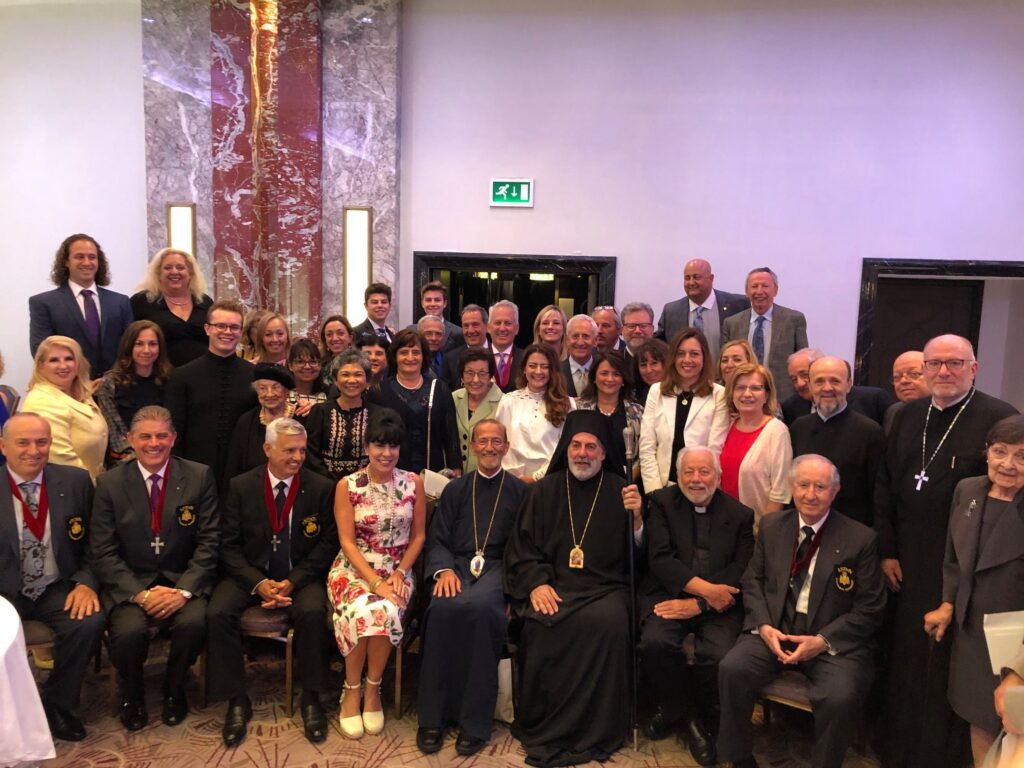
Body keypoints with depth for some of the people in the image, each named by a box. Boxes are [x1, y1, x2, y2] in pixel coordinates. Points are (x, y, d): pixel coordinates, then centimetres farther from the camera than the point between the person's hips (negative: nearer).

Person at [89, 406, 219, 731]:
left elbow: (209, 542, -4)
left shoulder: (199, 477, -2)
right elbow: (103, 552, -3)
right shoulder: (109, 483, -1)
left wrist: (183, 590, -17)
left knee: (194, 622, -29)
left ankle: (174, 690, 5)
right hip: (130, 583, 1)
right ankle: (131, 695, 8)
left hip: (183, 579, 0)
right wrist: (140, 594, -16)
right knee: (129, 630, -28)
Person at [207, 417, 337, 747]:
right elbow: (229, 545, -1)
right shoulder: (240, 486, -1)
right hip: (249, 574, 2)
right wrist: (258, 583, -16)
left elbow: (327, 544, -3)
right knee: (218, 614, -25)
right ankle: (237, 701, -6)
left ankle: (311, 699, -9)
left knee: (312, 612, -30)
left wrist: (293, 582, -15)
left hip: (301, 576, -1)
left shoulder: (322, 488, -3)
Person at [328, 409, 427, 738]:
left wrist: (400, 573, -8)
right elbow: (347, 542, -6)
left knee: (385, 612, -31)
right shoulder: (347, 486, -3)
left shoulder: (413, 483, 1)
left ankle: (372, 689, -5)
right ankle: (352, 690, -6)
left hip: (397, 570, 1)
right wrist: (374, 581, -16)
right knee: (361, 612, -32)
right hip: (353, 568, -1)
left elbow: (418, 535, 7)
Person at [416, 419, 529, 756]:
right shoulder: (455, 489, 20)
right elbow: (436, 540, 13)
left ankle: (475, 720, -22)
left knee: (480, 606, -36)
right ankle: (432, 715, -17)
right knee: (442, 607, -32)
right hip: (458, 564, 2)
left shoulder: (519, 491, 12)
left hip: (499, 567, -2)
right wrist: (444, 570, -8)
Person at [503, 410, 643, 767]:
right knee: (541, 625, -29)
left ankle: (595, 732, -13)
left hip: (605, 586, 0)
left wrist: (636, 518, -16)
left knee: (609, 622, -31)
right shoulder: (545, 490, 11)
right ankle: (541, 727, -7)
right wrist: (535, 583, -9)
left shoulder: (620, 490, 7)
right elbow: (520, 548, 9)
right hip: (552, 585, 1)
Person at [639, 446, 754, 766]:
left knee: (717, 655, -28)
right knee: (654, 643, -28)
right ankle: (678, 710, 2)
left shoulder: (740, 514, 8)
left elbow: (741, 571, -1)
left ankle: (704, 721, 4)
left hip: (719, 603, 0)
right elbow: (660, 558, -5)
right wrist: (705, 588, -17)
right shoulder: (662, 502, 6)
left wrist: (699, 603, -14)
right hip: (670, 594, 0)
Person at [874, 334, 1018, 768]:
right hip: (907, 562, 5)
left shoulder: (1000, 418, -10)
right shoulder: (907, 416, 7)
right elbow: (884, 485, 8)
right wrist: (886, 551, 4)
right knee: (904, 659, 16)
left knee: (948, 664, 9)